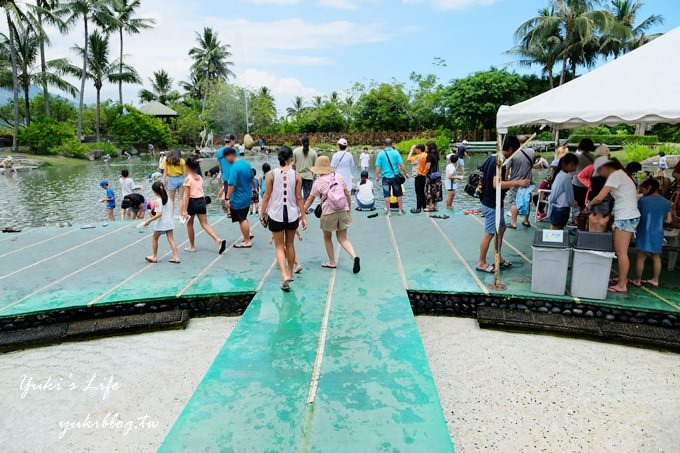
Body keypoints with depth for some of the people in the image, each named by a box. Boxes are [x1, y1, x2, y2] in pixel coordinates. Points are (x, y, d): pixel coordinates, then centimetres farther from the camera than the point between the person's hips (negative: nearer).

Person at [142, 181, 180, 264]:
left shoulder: (157, 201, -16)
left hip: (161, 223, -5)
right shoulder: (169, 199, 1)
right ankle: (176, 257, 0)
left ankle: (154, 257, 24)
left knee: (154, 238, 16)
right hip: (169, 222, 5)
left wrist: (149, 220, -18)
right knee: (171, 239, 7)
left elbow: (159, 214, -24)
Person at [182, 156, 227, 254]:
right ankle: (218, 240, -16)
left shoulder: (188, 178, -10)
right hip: (202, 201, 5)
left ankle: (192, 246, 21)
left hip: (192, 202, -5)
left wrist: (185, 210, -14)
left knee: (189, 224, 13)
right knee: (205, 224, 5)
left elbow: (187, 195, -14)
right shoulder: (200, 177, 8)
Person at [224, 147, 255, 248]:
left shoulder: (234, 168, -23)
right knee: (244, 218, 22)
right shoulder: (246, 163, 3)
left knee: (242, 220, 3)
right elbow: (252, 178, 15)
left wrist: (227, 198, -22)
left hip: (238, 199, -8)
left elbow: (232, 185, -26)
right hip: (247, 196, 8)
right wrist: (254, 188, 32)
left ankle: (247, 242, 12)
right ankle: (247, 236, 32)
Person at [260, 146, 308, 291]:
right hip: (292, 214, 1)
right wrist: (303, 216, 6)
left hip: (276, 214, -1)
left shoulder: (271, 174, -7)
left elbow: (266, 197, -5)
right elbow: (299, 198, -2)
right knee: (290, 244, 19)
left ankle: (284, 275, -9)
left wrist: (262, 214, 6)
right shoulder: (296, 175, -4)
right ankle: (290, 272, 32)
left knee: (279, 246, 7)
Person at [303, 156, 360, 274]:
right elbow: (347, 194, 7)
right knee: (342, 238, 9)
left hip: (329, 213, -3)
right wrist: (349, 208, 18)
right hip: (343, 211, 4)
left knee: (327, 238, 18)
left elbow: (310, 200, -3)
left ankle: (332, 262, 25)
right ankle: (354, 256, -13)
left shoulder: (318, 182, -6)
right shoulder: (339, 177, 5)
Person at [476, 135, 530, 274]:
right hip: (492, 204, -10)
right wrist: (516, 182, -29)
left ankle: (499, 259, 30)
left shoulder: (490, 158, 7)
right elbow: (496, 184, -32)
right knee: (489, 234, 1)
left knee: (501, 229, 20)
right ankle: (481, 263, 13)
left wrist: (511, 183, 21)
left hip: (488, 201, 10)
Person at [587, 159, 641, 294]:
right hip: (628, 216, 9)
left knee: (621, 252, -5)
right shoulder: (620, 174, 18)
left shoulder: (615, 175, -11)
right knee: (620, 250, 14)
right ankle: (623, 278, 22)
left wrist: (589, 205, 0)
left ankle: (622, 285, -1)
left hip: (625, 217, -9)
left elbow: (600, 197, -17)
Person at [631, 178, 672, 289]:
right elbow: (669, 220, 7)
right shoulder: (666, 202, 3)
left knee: (641, 257, 1)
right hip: (658, 234, 5)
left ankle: (637, 280, 5)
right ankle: (655, 280, 20)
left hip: (645, 233, -4)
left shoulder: (643, 200, -9)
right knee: (656, 257, 13)